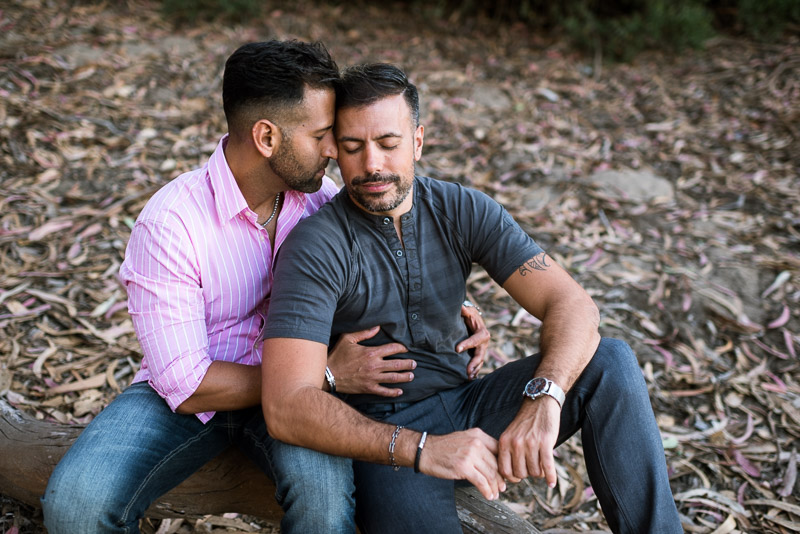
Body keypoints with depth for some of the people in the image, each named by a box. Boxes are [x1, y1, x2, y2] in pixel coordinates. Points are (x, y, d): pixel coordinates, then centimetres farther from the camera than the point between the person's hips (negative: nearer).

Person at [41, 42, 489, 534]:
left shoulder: (320, 199, -7)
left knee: (325, 489, -32)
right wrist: (325, 378, -24)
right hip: (186, 396, -2)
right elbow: (186, 386, -22)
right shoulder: (169, 223, -22)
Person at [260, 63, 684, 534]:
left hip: (464, 405, 5)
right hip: (378, 437, -4)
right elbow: (287, 406, -26)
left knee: (610, 363, -16)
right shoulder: (315, 246, -16)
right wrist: (421, 448, -37)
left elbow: (572, 304, -12)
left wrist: (543, 398, -32)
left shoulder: (464, 211, -3)